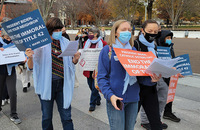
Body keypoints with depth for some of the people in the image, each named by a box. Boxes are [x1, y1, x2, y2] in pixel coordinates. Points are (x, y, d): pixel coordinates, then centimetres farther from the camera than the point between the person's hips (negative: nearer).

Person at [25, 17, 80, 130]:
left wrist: (75, 59, -11)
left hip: (63, 84, 2)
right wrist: (30, 57, -28)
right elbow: (31, 67, -7)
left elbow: (70, 63, 11)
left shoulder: (65, 42, 2)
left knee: (66, 117, 7)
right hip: (46, 84, -1)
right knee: (47, 117, 15)